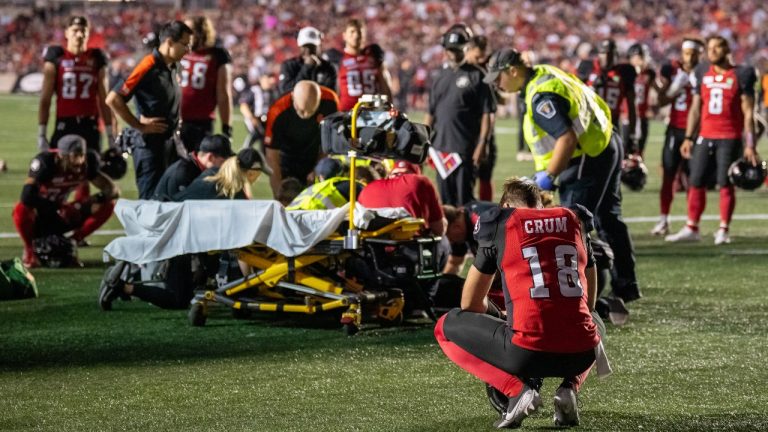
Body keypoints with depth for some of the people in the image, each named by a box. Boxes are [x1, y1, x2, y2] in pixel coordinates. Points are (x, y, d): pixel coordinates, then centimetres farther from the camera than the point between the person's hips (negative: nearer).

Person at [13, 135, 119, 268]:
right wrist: (59, 208, -37)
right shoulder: (46, 161, -27)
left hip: (59, 218, 5)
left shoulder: (87, 163, -12)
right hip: (38, 220, -5)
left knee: (107, 205, -10)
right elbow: (27, 196, -38)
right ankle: (29, 251, -10)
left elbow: (112, 190, -12)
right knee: (22, 210, -40)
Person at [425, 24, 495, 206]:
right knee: (445, 198, 9)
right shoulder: (442, 75, 15)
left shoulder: (477, 76, -3)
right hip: (441, 147, 6)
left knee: (463, 198, -5)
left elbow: (486, 114, -7)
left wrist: (482, 144, -13)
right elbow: (431, 112, 19)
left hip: (465, 148, -6)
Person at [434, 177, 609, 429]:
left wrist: (495, 318, 41)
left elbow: (471, 304, 19)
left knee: (447, 327, 19)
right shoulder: (575, 222, 20)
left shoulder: (499, 223, 11)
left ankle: (518, 389, -1)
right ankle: (569, 388, 8)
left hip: (528, 353, -4)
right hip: (580, 355, 4)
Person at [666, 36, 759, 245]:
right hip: (706, 136, 4)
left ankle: (723, 230, 5)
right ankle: (691, 228, 11)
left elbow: (748, 113, -4)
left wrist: (750, 145, -9)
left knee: (726, 183, -3)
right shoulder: (702, 74, 10)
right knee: (696, 182, 4)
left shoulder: (740, 75, -3)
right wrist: (688, 138, 11)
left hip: (730, 138, -4)